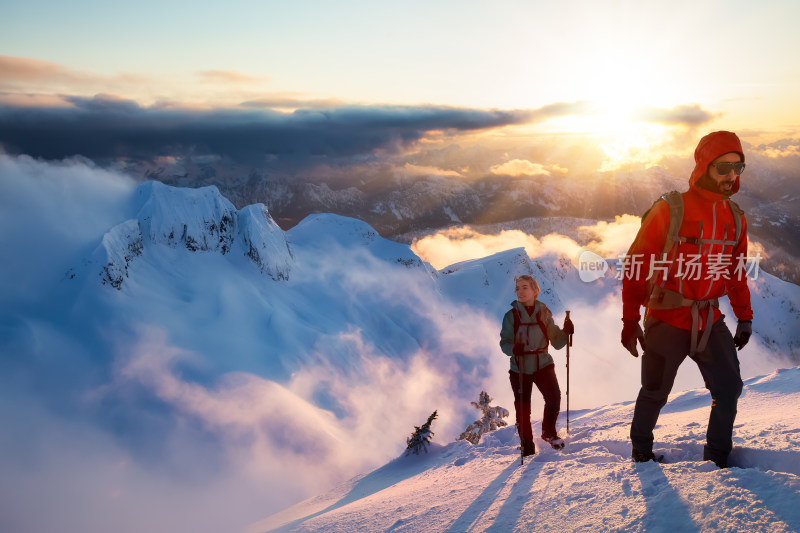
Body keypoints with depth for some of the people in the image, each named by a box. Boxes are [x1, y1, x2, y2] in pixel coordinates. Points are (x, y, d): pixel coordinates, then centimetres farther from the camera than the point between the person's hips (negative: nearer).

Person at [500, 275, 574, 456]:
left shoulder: (544, 313, 2)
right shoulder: (511, 316, -3)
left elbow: (556, 342, 3)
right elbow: (504, 342, -5)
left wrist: (565, 332, -16)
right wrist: (513, 348, -26)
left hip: (543, 364, 1)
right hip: (519, 369, -1)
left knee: (554, 398, -13)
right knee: (523, 409, 2)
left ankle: (549, 432, 17)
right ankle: (527, 446, 23)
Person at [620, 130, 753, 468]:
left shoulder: (735, 217, 7)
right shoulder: (669, 210, -11)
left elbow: (737, 273, 17)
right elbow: (635, 266, -9)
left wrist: (744, 317, 13)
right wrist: (630, 321, -11)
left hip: (710, 322, 5)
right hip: (667, 321, -5)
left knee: (729, 390, 4)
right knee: (654, 393, 9)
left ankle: (718, 457, 24)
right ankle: (641, 451, 32)